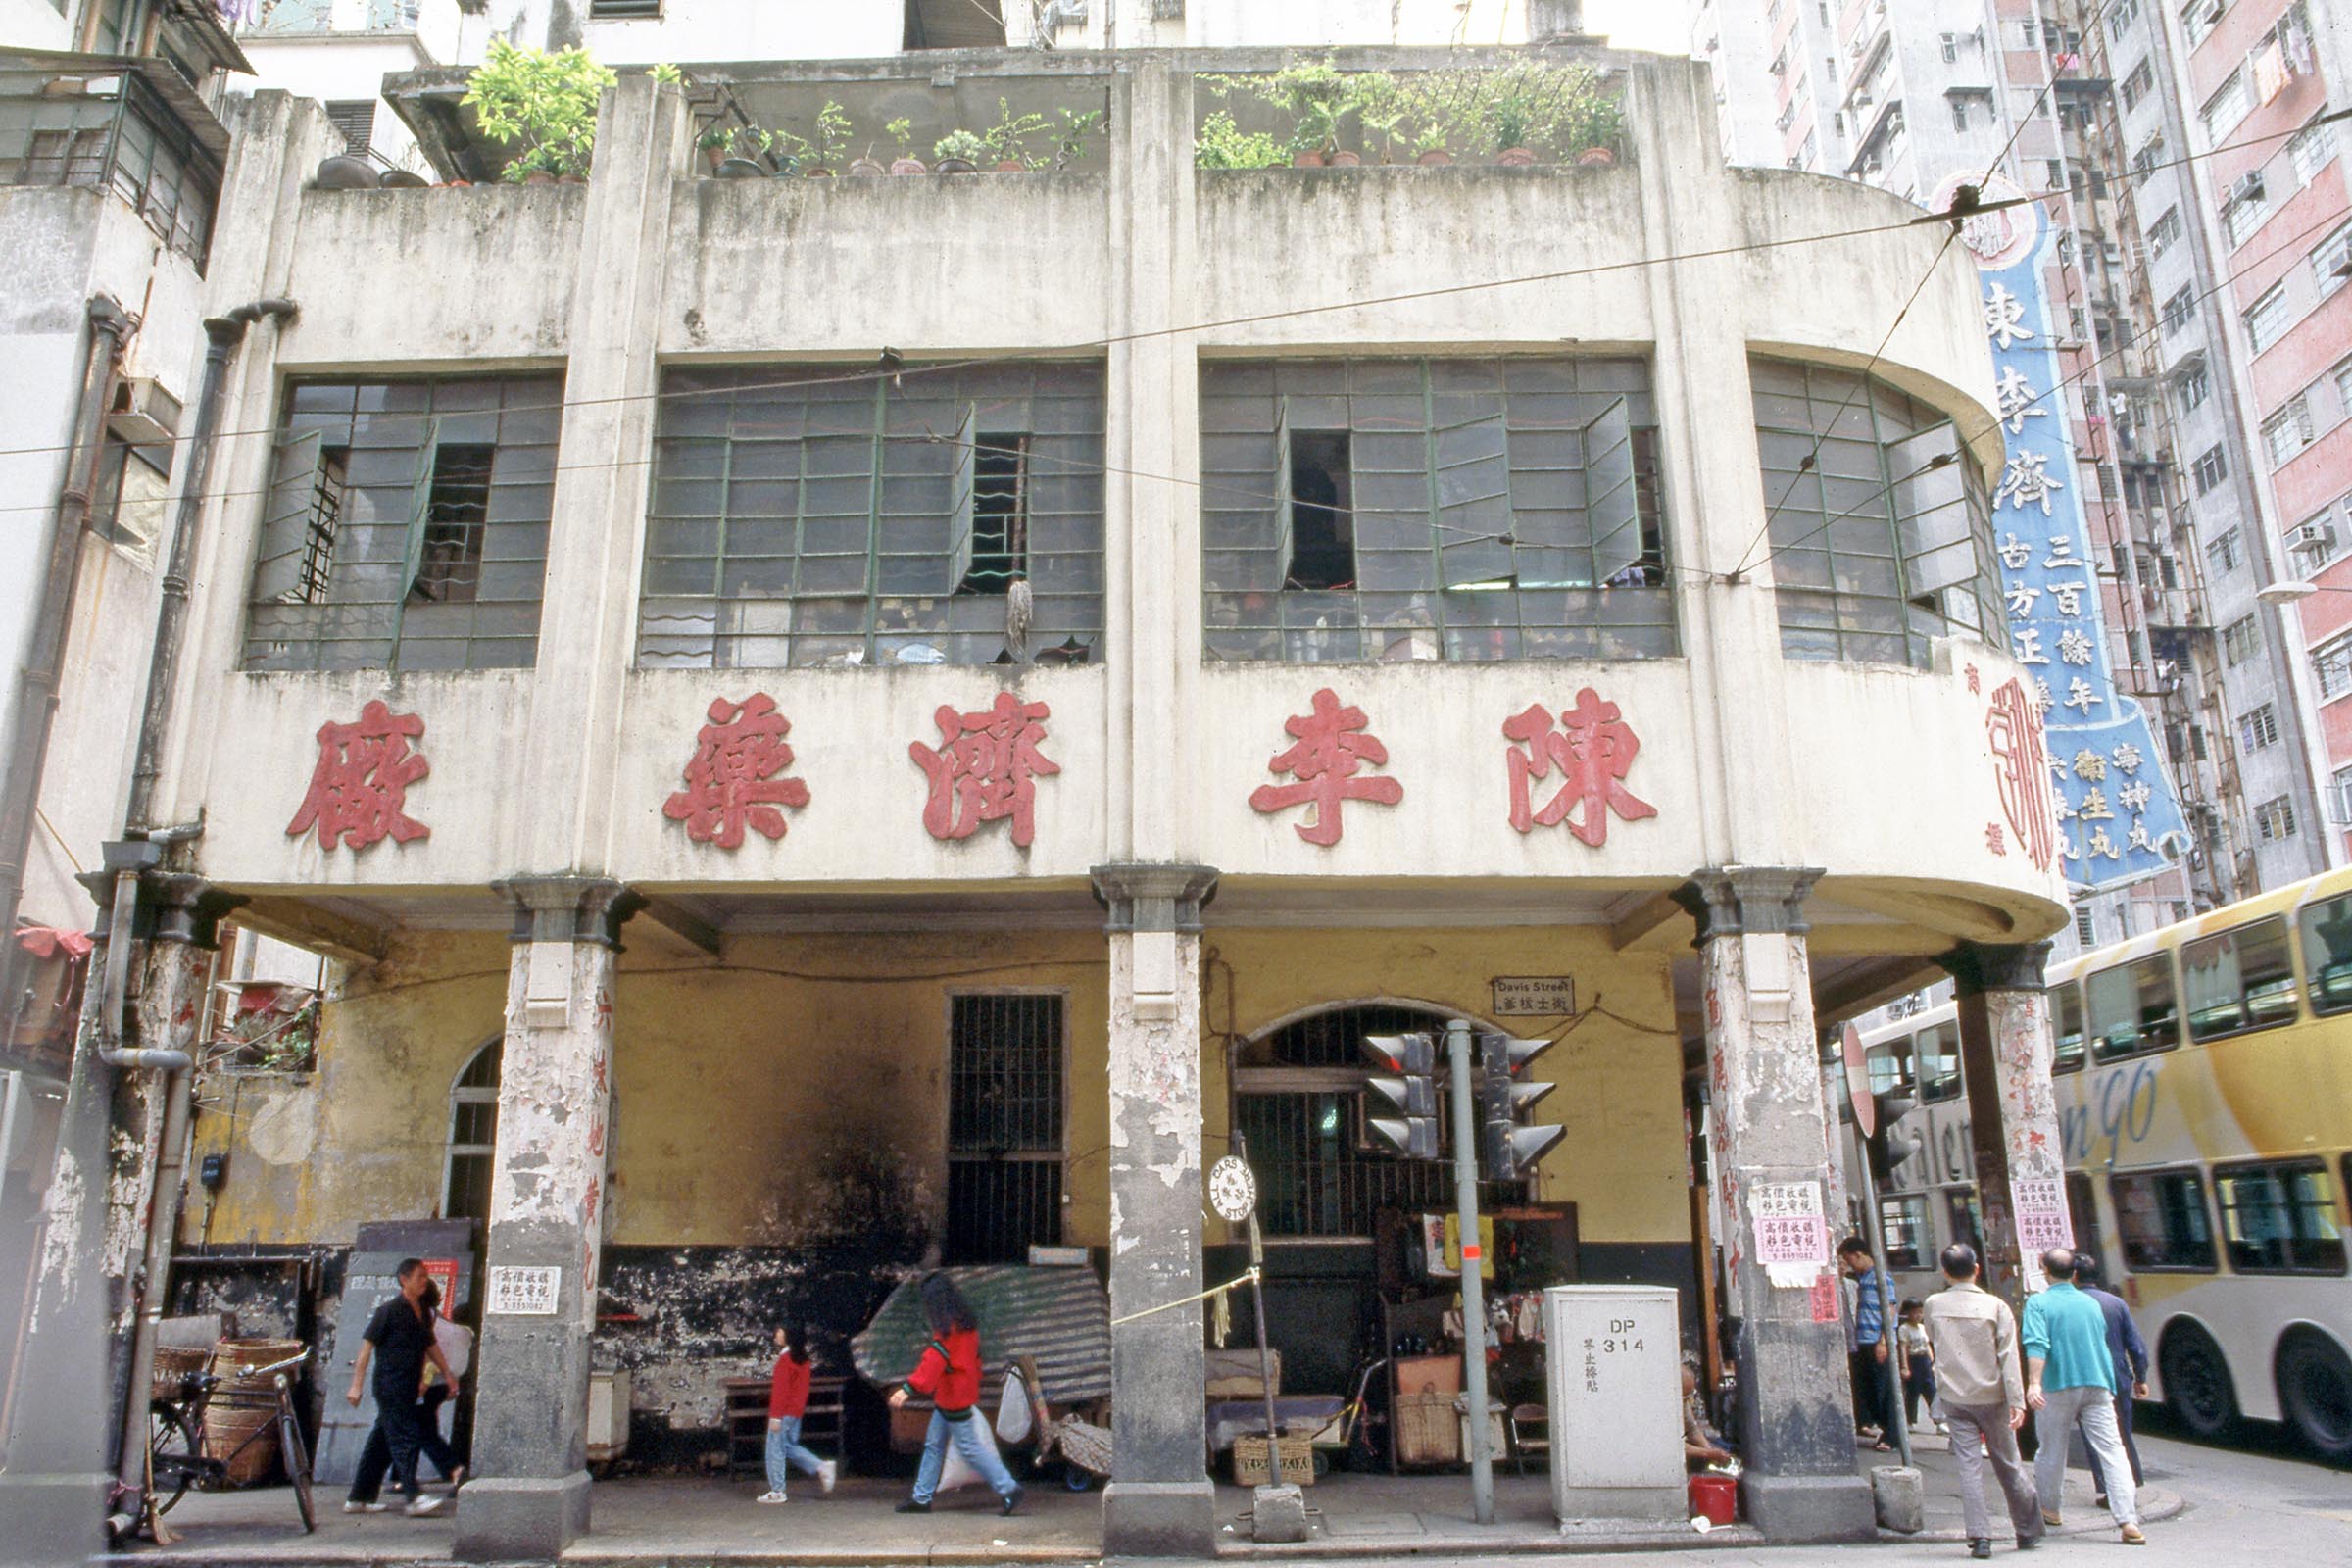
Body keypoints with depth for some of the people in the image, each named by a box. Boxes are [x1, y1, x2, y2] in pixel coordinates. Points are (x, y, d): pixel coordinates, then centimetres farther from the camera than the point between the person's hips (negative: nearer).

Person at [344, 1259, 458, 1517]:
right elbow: (367, 1346, -10)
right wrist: (356, 1385, -14)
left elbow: (430, 1346, 24)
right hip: (390, 1386, -8)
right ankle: (415, 1498, -16)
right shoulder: (389, 1311, -9)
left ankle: (358, 1499, 20)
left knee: (381, 1443, 12)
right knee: (406, 1438, -13)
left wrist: (447, 1374, 21)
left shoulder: (423, 1313, 14)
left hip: (408, 1388, 8)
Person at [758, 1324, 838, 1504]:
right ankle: (821, 1467, 6)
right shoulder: (803, 1359, 9)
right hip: (798, 1410, 8)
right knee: (790, 1445, 17)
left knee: (775, 1449, 1)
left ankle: (777, 1491, 5)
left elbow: (780, 1389, -19)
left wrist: (775, 1416, -19)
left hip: (785, 1412, -8)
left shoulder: (785, 1359, -16)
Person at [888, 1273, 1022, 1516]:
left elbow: (934, 1360, -30)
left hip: (953, 1399, -10)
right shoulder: (966, 1325, 11)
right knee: (933, 1445, 14)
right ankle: (921, 1498, 21)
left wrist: (909, 1389, -36)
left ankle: (1009, 1489, -3)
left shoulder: (948, 1330, -19)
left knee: (969, 1448, -5)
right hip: (946, 1398, 10)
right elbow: (973, 1359, 19)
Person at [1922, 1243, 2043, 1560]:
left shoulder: (1933, 1305, -2)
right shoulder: (1995, 1306, -8)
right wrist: (2017, 1401, -11)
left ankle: (1979, 1536, -6)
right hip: (1991, 1397, 0)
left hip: (1954, 1399, 0)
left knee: (1968, 1466, 0)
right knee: (2008, 1465, 13)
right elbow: (2009, 1357, -11)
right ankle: (2029, 1531, 25)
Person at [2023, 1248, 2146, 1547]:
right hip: (2098, 1385, 3)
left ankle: (2049, 1509, 27)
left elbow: (2037, 1345, -18)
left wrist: (2033, 1382, -26)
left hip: (2058, 1387, -3)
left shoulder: (2039, 1303, -3)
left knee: (2052, 1449, 13)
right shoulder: (2091, 1303, 12)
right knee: (2112, 1450, -5)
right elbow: (2101, 1342, 21)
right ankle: (2128, 1520, -15)